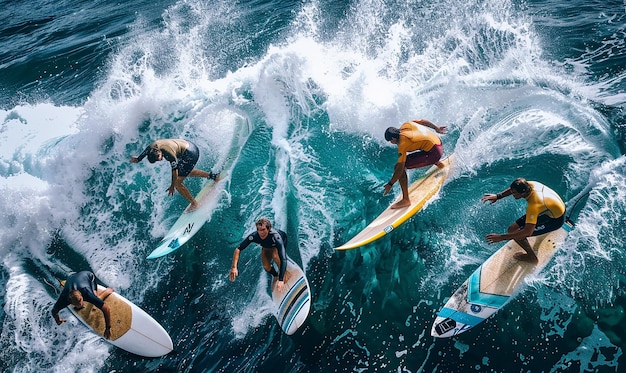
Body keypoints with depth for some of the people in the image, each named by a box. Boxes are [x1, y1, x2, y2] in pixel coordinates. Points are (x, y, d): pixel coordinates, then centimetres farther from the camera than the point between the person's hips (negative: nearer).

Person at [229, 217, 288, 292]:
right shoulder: (254, 236, -38)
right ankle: (276, 275, 24)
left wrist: (281, 280, -60)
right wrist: (234, 267, -46)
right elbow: (238, 249, -33)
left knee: (275, 255, -32)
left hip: (282, 241, -3)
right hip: (266, 246, 3)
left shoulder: (276, 237, -47)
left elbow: (283, 258, -52)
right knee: (266, 268, -10)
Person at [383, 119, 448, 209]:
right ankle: (437, 163, 55)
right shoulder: (405, 125, 2)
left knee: (398, 167, -13)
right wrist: (436, 128, 32)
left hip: (433, 153, -9)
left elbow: (400, 168, -20)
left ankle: (406, 200, -12)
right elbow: (423, 121, 17)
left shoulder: (402, 144, -19)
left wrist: (390, 184, -12)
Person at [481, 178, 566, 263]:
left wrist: (501, 237, -40)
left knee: (516, 234, -16)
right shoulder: (529, 184, -19)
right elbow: (514, 189, 6)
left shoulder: (533, 205, -39)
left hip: (556, 220, -8)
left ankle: (532, 257, 6)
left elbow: (528, 232, -40)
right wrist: (498, 196, -5)